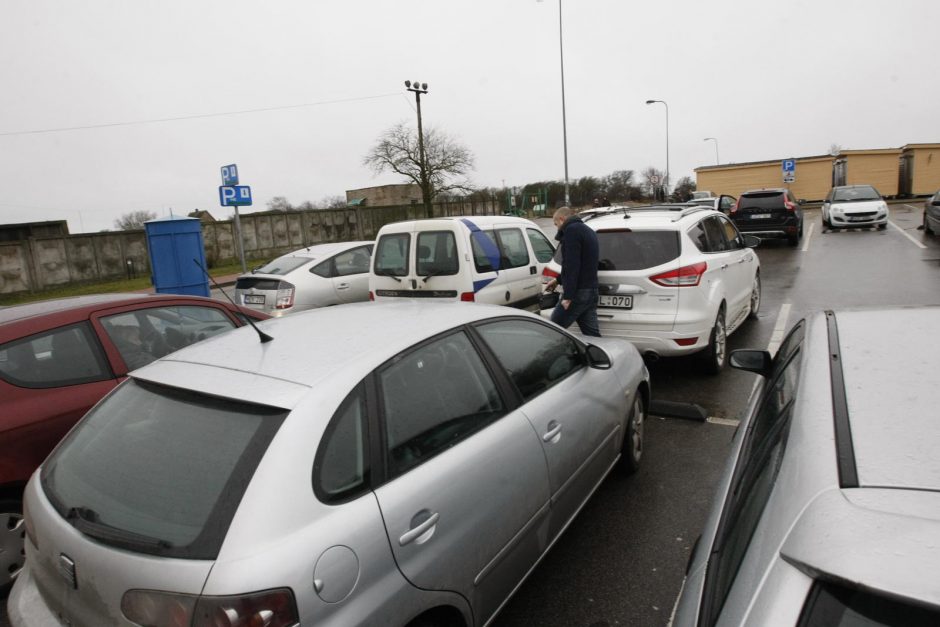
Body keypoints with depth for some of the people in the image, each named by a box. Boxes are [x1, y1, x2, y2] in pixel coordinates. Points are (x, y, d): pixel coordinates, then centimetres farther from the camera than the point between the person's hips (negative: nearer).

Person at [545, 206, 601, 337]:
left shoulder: (572, 230, -10)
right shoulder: (588, 231, 21)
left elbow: (572, 265, -20)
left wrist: (568, 296, -21)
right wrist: (558, 280, 33)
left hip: (578, 292, -9)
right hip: (591, 291, 9)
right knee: (593, 335, 8)